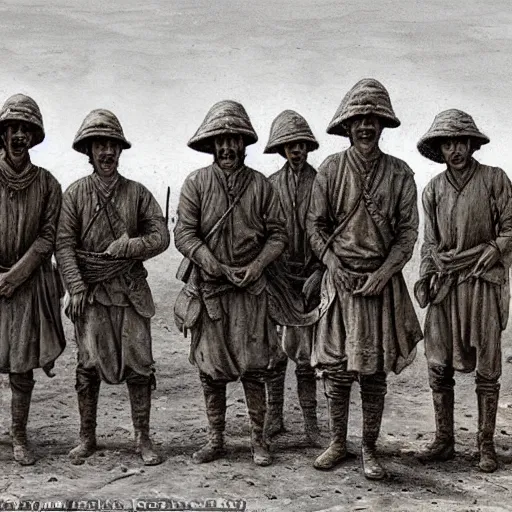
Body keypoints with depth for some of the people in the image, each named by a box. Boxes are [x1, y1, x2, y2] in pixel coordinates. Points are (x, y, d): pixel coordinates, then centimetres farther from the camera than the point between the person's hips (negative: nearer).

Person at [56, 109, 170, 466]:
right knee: (89, 365, 3)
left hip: (131, 291, 1)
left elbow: (161, 237, 3)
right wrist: (76, 288, -11)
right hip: (90, 292, -1)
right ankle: (87, 438, 16)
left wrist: (127, 246, -12)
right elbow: (64, 244, -2)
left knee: (139, 364, 1)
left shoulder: (137, 193, 7)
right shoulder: (76, 193, 4)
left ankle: (143, 439, 10)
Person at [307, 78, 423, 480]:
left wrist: (382, 274, -9)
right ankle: (338, 444, 19)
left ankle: (370, 450, 16)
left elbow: (408, 231, 2)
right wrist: (333, 264, -7)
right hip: (340, 280, 0)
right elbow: (316, 224, 6)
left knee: (375, 371, 5)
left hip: (382, 281, 0)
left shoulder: (399, 173, 2)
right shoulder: (331, 169, 3)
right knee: (336, 366, 2)